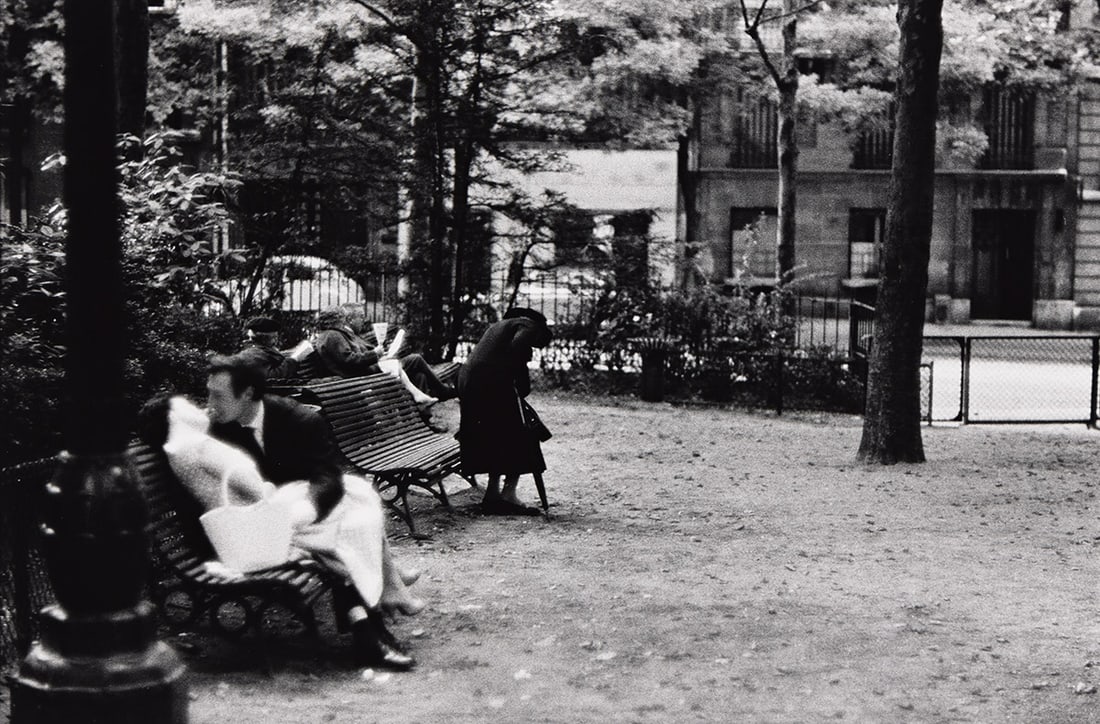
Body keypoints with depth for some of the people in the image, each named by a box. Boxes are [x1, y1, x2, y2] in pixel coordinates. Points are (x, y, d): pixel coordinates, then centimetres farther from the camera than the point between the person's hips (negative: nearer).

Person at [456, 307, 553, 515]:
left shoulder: (499, 326, 29)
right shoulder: (528, 327, 4)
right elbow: (516, 351, -14)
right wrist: (524, 386, -5)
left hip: (467, 381, 8)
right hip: (494, 383, -8)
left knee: (494, 438, 18)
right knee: (519, 438, 1)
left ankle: (492, 493, 19)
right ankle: (508, 494, -4)